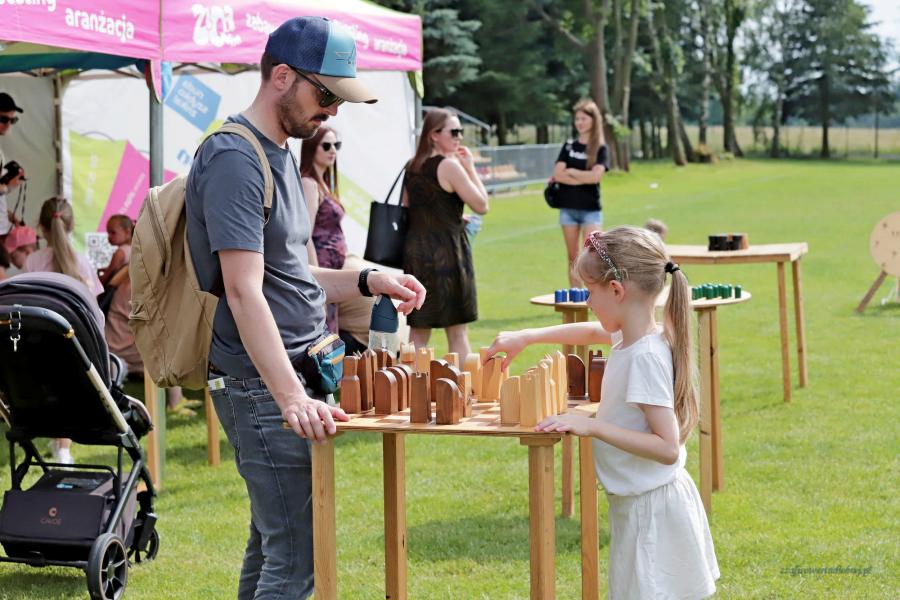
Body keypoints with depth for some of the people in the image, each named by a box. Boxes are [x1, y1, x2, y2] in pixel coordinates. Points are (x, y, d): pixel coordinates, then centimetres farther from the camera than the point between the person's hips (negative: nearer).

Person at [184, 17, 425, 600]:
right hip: (262, 385, -10)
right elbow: (244, 293, -23)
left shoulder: (279, 154, 17)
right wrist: (292, 398, -32)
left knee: (270, 544, 16)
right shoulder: (235, 161, -15)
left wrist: (368, 281, 8)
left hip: (296, 375, 10)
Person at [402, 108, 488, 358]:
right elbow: (481, 205, -11)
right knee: (457, 330, 3)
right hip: (445, 250, -7)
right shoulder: (449, 165, -12)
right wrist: (470, 167, -4)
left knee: (418, 330, 9)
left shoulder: (412, 167, 10)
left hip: (414, 250, 7)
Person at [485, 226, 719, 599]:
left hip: (649, 509, -10)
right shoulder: (630, 337, 2)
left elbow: (668, 447, -28)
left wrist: (593, 426, -28)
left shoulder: (645, 358, -25)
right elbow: (592, 332, 26)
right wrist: (526, 337, 21)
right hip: (641, 502, 10)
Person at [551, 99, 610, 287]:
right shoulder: (569, 146, 7)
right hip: (568, 207, 3)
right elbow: (558, 174, -4)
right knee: (573, 257, 8)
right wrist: (583, 178, -12)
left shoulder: (601, 149, 0)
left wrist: (570, 172, -5)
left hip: (591, 209, -3)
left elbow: (595, 176, -15)